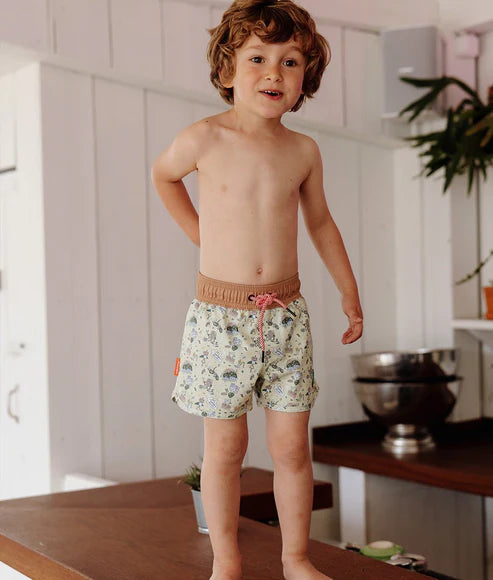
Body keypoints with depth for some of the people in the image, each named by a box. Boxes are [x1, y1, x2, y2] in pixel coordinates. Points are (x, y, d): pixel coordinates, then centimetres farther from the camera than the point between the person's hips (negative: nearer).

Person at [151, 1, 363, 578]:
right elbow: (162, 175, 14)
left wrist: (349, 290, 22)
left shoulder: (303, 151, 2)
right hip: (221, 316, -3)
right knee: (225, 448, 7)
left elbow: (320, 221, 18)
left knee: (292, 448, 8)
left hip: (286, 314, 3)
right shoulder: (204, 139, -8)